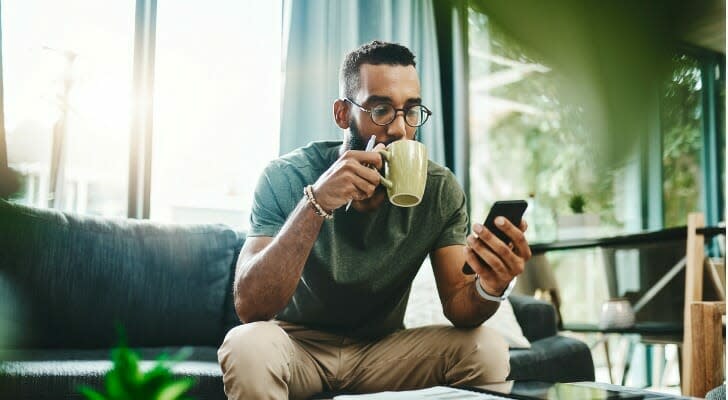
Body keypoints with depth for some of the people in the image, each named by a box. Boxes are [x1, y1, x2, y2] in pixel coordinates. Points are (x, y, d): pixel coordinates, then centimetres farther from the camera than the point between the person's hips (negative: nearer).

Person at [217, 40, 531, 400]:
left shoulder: (440, 190, -10)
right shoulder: (286, 178, -18)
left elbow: (457, 305, -12)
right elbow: (249, 307, -27)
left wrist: (489, 288, -37)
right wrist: (317, 203, -39)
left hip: (383, 347, 3)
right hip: (298, 344, -2)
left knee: (487, 349, -21)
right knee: (249, 346, -34)